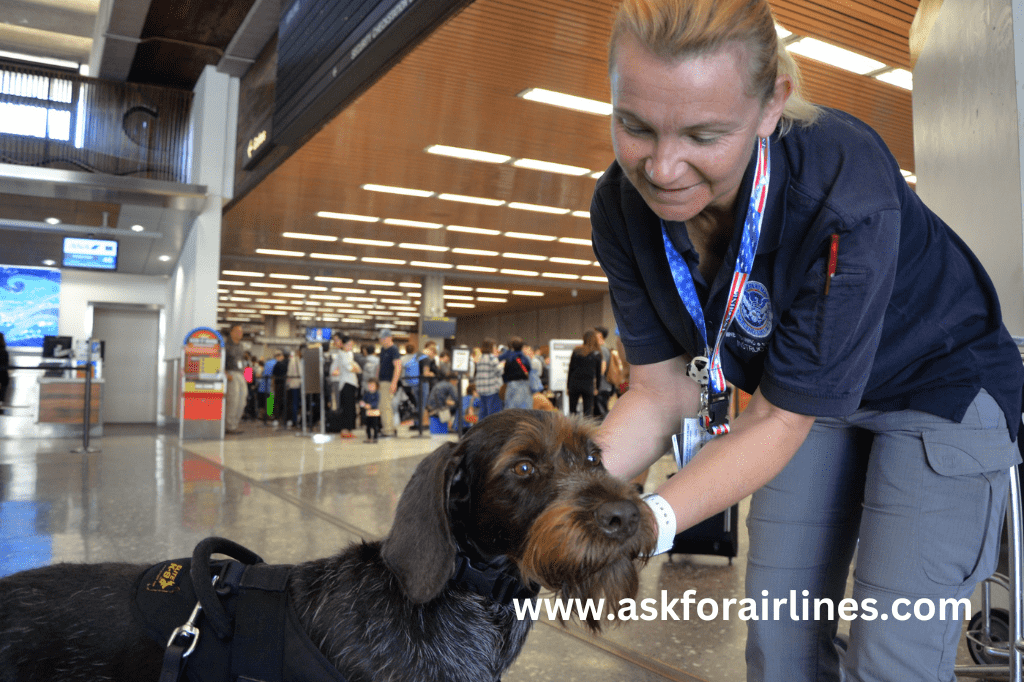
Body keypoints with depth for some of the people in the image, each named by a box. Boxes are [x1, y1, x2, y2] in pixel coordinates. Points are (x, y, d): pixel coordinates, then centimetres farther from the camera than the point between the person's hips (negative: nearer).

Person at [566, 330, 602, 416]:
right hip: (588, 385, -1)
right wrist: (596, 388, 11)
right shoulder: (597, 354, -3)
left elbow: (571, 369, 2)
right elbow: (598, 372, 1)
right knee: (588, 412, 3)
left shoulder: (576, 351, 0)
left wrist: (568, 386, 8)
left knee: (572, 410, 11)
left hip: (574, 384, 1)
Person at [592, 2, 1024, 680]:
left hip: (941, 382, -4)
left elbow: (781, 419, -30)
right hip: (799, 390, 5)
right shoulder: (622, 209, -21)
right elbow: (661, 391, -15)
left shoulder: (846, 192, -37)